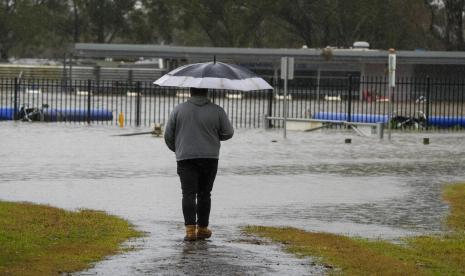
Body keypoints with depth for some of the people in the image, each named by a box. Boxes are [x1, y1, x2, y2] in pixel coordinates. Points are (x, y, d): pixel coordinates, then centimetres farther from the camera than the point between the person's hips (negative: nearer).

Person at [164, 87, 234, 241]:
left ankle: (190, 229, -16)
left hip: (185, 158, -1)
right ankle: (202, 228, 15)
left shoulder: (178, 110, 0)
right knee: (204, 194, 10)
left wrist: (176, 149, 22)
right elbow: (228, 133, 4)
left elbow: (168, 135, 4)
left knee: (188, 193, -3)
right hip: (209, 158, 1)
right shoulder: (217, 111, -1)